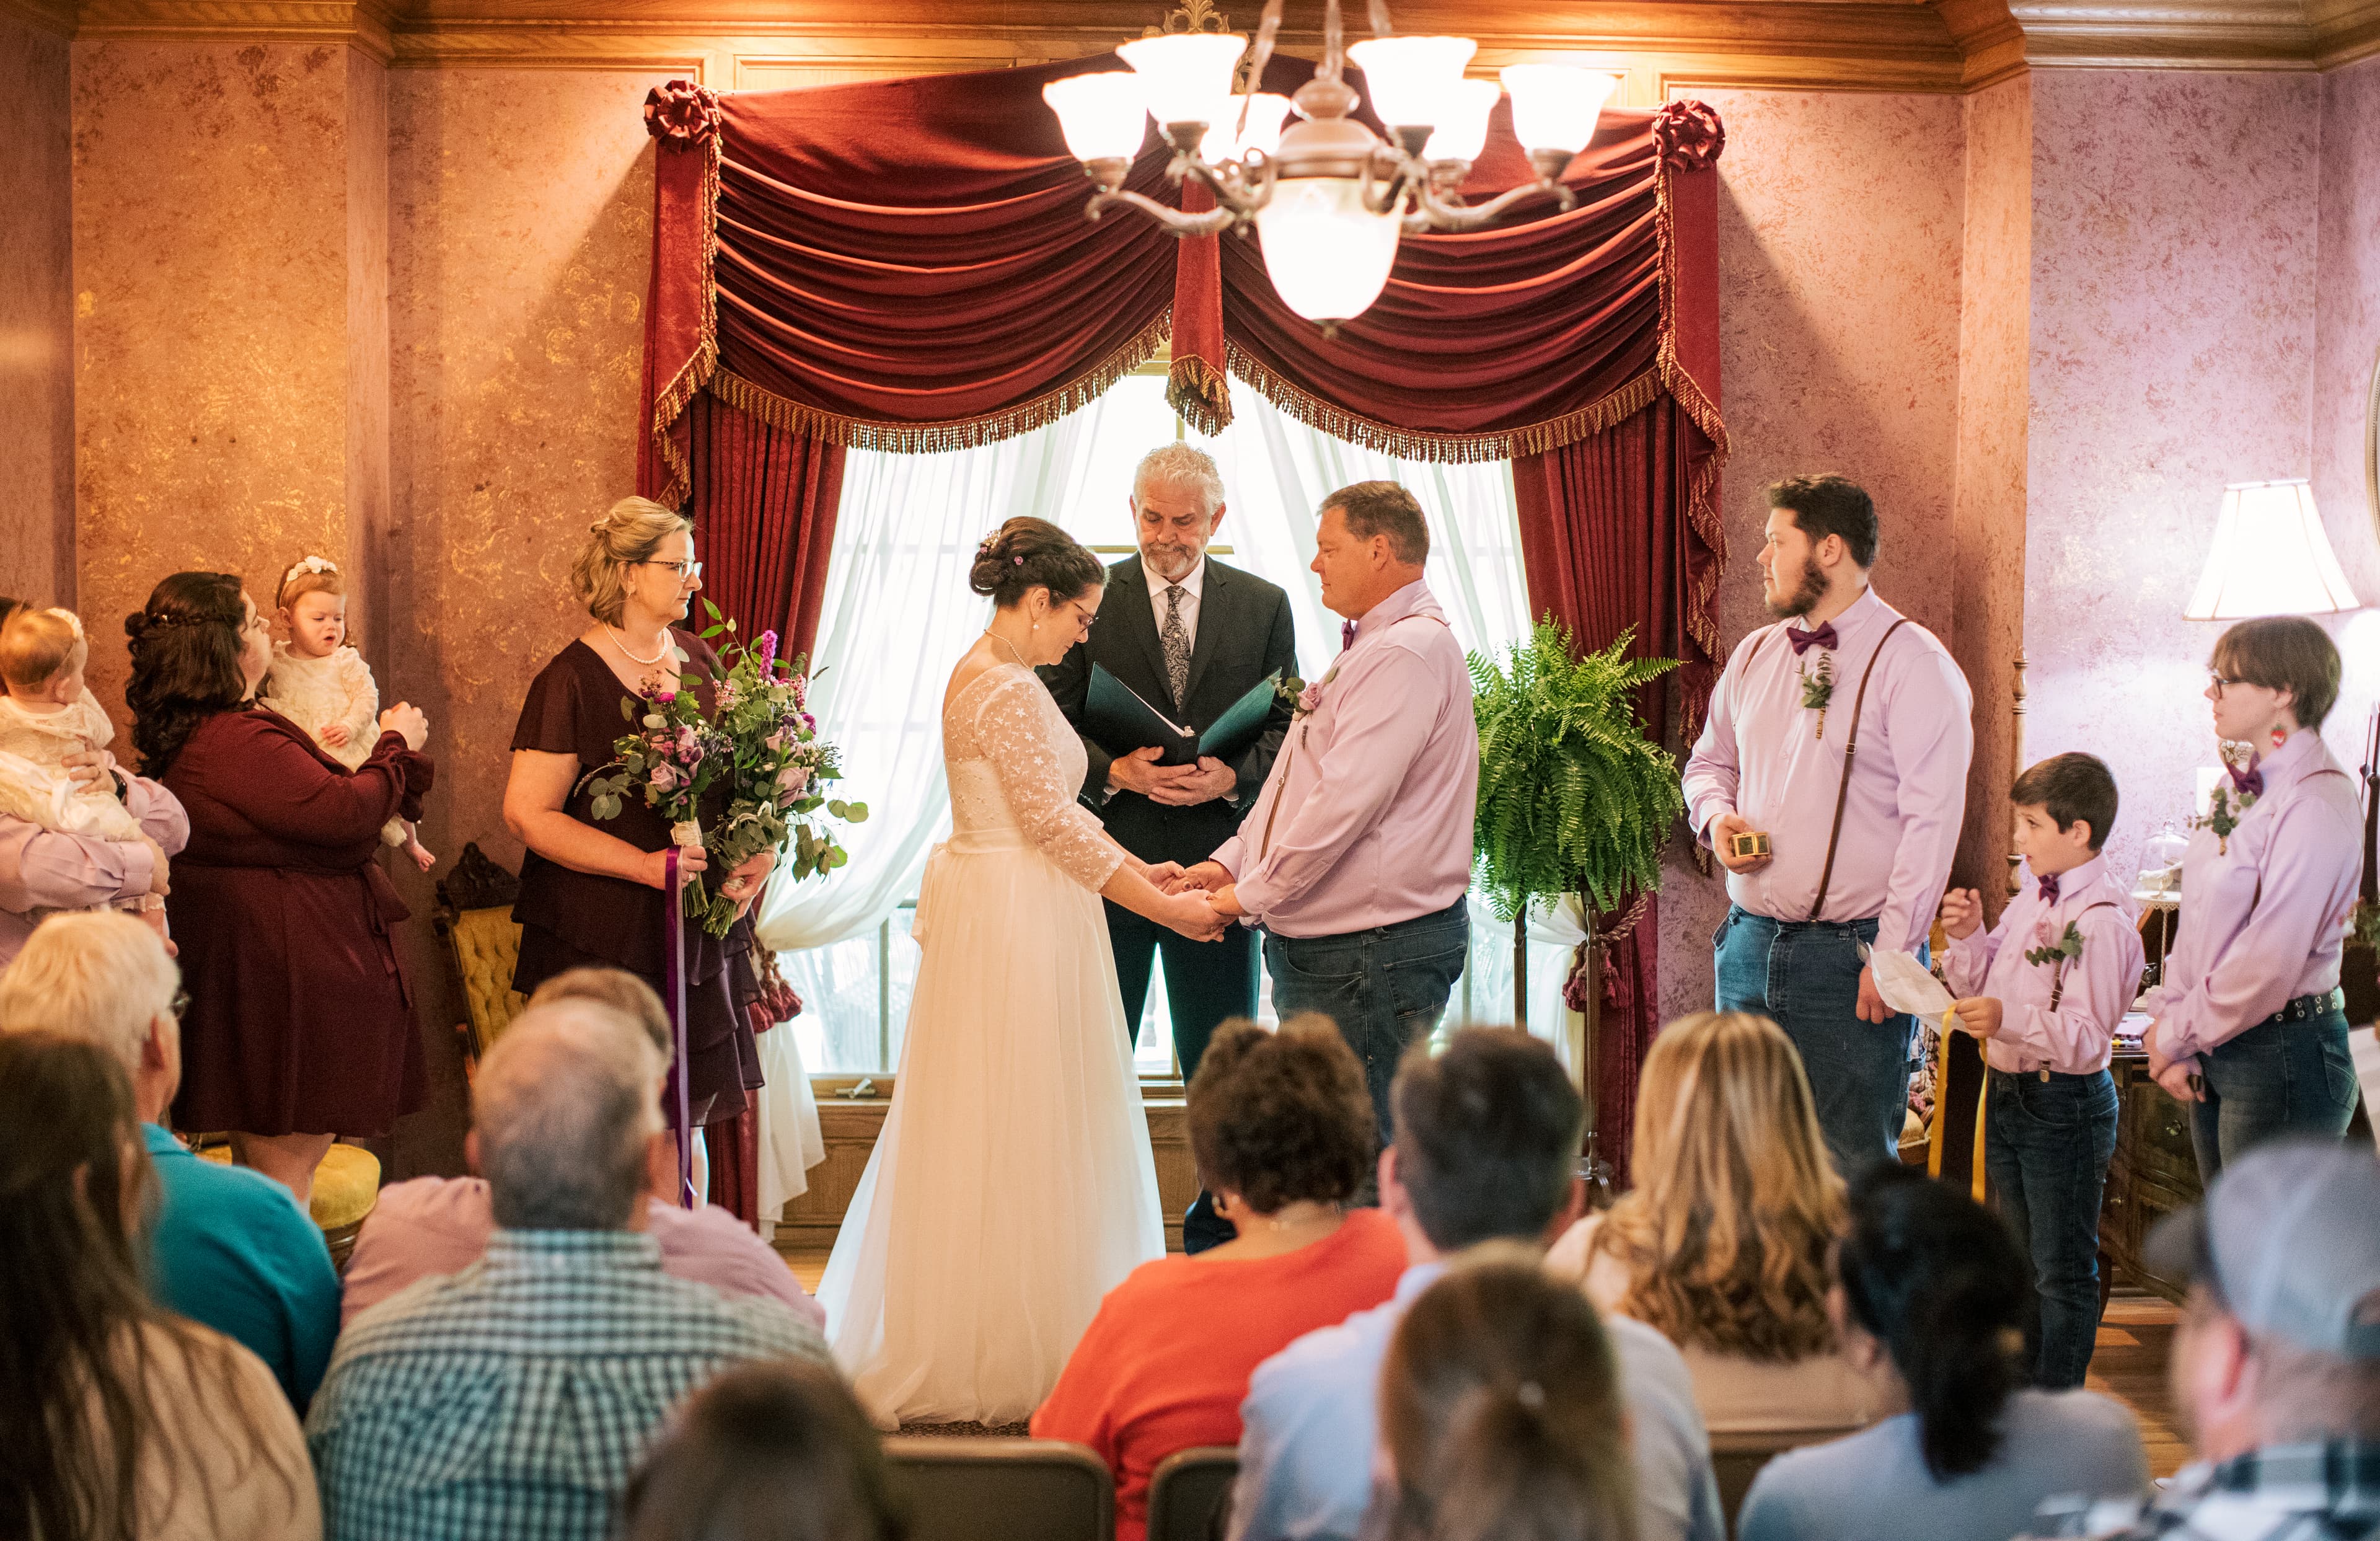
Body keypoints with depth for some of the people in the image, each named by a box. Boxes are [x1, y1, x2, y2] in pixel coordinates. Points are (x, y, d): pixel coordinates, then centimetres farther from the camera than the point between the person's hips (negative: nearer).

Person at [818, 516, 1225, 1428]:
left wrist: (1141, 869, 12)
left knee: (980, 1136, 14)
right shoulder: (1008, 693, -18)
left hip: (997, 918, 10)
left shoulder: (985, 677, 14)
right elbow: (1056, 826, -19)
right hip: (1019, 928, -10)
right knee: (1018, 1139, -3)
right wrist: (1167, 910, -14)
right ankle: (1006, 1358, 4)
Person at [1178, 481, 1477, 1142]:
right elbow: (1298, 779, 21)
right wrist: (1232, 861, 8)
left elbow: (1346, 799, -23)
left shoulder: (1407, 652, -17)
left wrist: (1251, 895, -15)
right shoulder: (1370, 647, 20)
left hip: (1373, 953, -11)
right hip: (1319, 943, 11)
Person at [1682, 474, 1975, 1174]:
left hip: (1850, 955, -7)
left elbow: (1932, 820, -13)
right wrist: (1716, 815, 3)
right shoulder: (1754, 655, 13)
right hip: (1749, 944, 7)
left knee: (1852, 1166, -4)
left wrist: (1891, 956, -17)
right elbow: (1710, 760, 28)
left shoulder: (1913, 662, -8)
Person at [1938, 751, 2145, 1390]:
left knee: (2064, 1269, 2)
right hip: (2007, 1093, 9)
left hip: (2064, 1105, -9)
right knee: (2021, 1258, 21)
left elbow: (2087, 1037, -26)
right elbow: (1978, 982, 16)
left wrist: (2010, 1020, -37)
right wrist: (1969, 937, -2)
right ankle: (2018, 1384, 35)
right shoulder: (2033, 899, 7)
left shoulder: (2101, 922, -20)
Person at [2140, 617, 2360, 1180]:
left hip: (2283, 1054, -9)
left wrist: (2177, 1034, -11)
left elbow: (2269, 963, -21)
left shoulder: (2317, 804, -17)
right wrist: (2169, 1034, 0)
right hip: (2214, 1048, 9)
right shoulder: (2240, 790, 11)